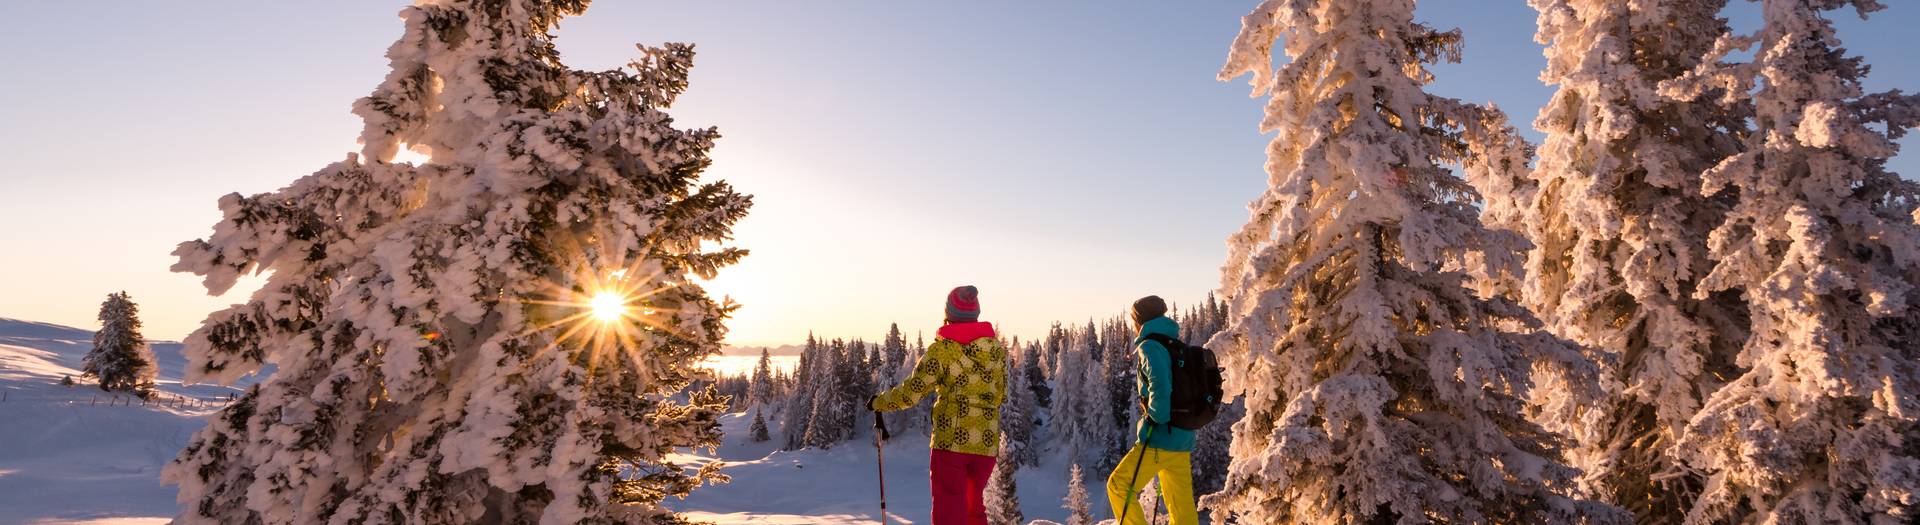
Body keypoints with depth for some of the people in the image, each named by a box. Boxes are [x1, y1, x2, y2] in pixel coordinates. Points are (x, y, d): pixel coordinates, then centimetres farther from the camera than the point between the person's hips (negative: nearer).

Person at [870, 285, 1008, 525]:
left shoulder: (941, 350, -9)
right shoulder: (997, 348, 5)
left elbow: (911, 394, -8)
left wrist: (878, 402, 8)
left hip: (952, 440, -5)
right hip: (987, 443, 5)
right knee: (974, 506, 21)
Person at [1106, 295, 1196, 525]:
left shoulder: (1149, 347, -10)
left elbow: (1160, 386, -26)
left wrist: (1156, 418, -14)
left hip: (1159, 439, -9)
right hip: (1183, 440, 9)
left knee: (1118, 485, 3)